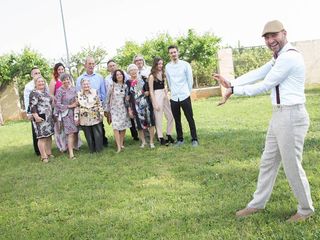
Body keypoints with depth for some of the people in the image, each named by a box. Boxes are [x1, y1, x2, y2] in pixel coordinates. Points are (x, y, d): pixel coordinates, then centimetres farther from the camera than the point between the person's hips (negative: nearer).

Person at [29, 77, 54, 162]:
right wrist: (36, 116, -24)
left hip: (49, 118, 8)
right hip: (40, 118, -8)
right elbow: (32, 106, -15)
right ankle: (43, 156, -5)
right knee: (42, 137, -8)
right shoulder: (34, 93, -7)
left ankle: (48, 153, 20)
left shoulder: (46, 92, 18)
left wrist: (52, 115, 25)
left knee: (49, 135, 10)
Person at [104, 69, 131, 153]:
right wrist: (107, 109, 4)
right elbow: (108, 97, 3)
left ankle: (121, 144, 19)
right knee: (116, 127, -13)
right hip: (114, 109, -3)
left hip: (123, 109, 3)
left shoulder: (125, 86, 5)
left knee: (123, 127, 4)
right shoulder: (112, 86, -2)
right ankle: (118, 147, -14)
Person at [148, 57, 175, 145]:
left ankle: (169, 135, 20)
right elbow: (151, 91, -8)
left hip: (164, 96, 7)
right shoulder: (152, 76, -6)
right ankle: (161, 138, 7)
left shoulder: (163, 74, 13)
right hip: (157, 97, -7)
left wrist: (167, 96, 11)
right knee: (159, 118, -1)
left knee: (170, 116, 7)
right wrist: (155, 103, -13)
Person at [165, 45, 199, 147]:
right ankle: (180, 139, 20)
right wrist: (173, 91, 11)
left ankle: (194, 139, 7)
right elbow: (169, 82, 12)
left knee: (190, 119, -1)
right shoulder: (167, 67, 5)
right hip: (174, 97, 3)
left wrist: (188, 92, 6)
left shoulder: (185, 64, -2)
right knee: (177, 120, 9)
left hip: (185, 96, -3)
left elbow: (190, 80, 2)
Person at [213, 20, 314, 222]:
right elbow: (257, 74, 10)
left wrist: (234, 90, -8)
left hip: (292, 116, -10)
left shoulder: (289, 57, -17)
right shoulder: (280, 57, 16)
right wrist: (232, 83, -1)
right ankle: (258, 204, 29)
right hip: (279, 115, 10)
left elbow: (264, 86, -16)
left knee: (292, 165, 1)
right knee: (268, 162, 16)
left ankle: (306, 209, 21)